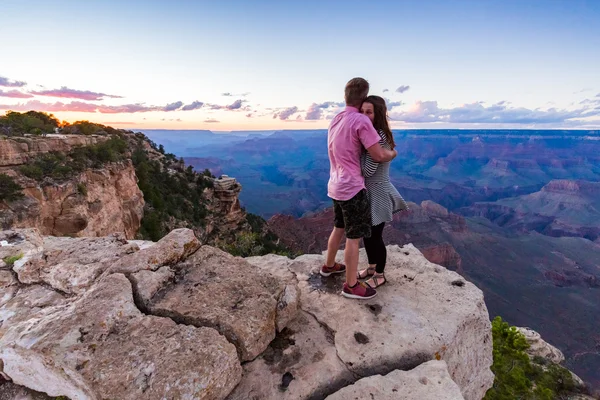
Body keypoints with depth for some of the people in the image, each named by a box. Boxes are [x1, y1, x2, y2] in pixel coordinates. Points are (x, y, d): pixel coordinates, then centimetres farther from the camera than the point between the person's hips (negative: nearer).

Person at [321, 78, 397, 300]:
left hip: (336, 185, 9)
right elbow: (379, 156, -18)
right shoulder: (361, 120, -16)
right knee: (354, 237, 2)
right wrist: (393, 152, 4)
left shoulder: (336, 119, 10)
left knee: (339, 228, 24)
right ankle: (351, 286, 15)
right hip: (352, 187, -9)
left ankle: (329, 265, 41)